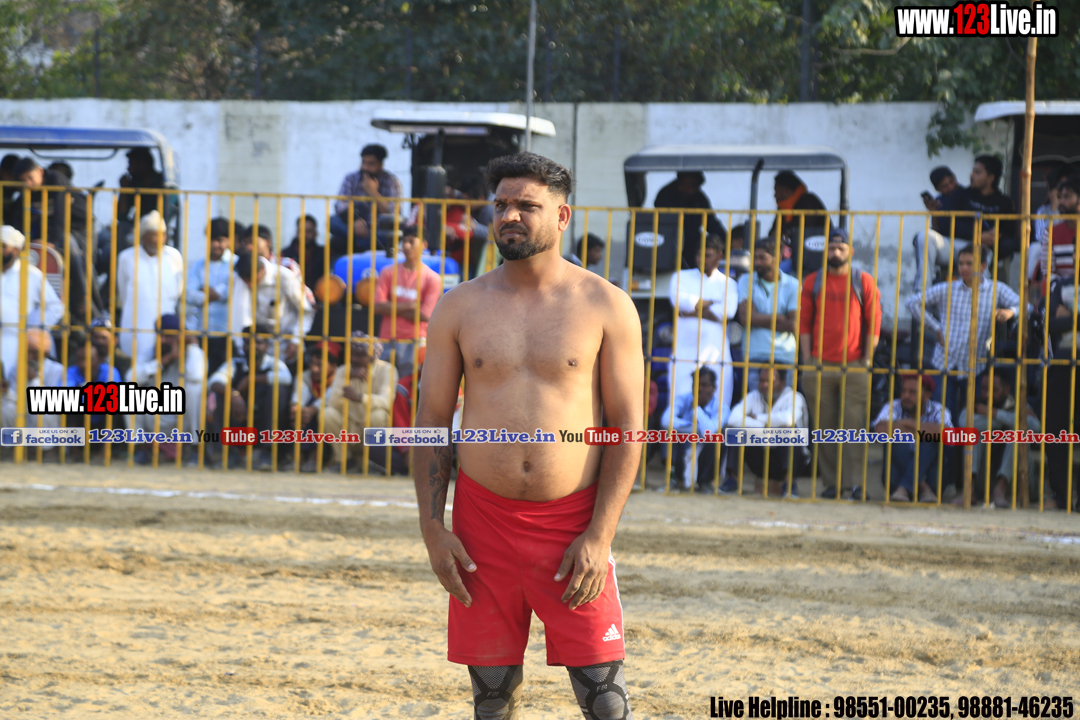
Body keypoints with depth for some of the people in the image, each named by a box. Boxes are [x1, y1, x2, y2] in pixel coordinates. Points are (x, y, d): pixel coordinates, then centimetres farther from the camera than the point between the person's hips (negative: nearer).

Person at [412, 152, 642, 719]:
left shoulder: (605, 306, -1)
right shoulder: (461, 307, 6)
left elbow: (627, 427, -2)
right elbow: (431, 421, 8)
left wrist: (600, 536, -11)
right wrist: (432, 529, -2)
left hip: (574, 522, -2)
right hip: (483, 521, 2)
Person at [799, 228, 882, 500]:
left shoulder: (864, 281, 5)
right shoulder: (813, 282, 10)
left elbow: (874, 323, 4)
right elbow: (804, 323, 9)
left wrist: (867, 360, -3)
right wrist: (807, 362, 2)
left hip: (855, 365, -2)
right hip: (821, 365, 2)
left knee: (855, 424, -7)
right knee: (825, 427, 2)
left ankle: (854, 481, -5)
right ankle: (831, 482, 6)